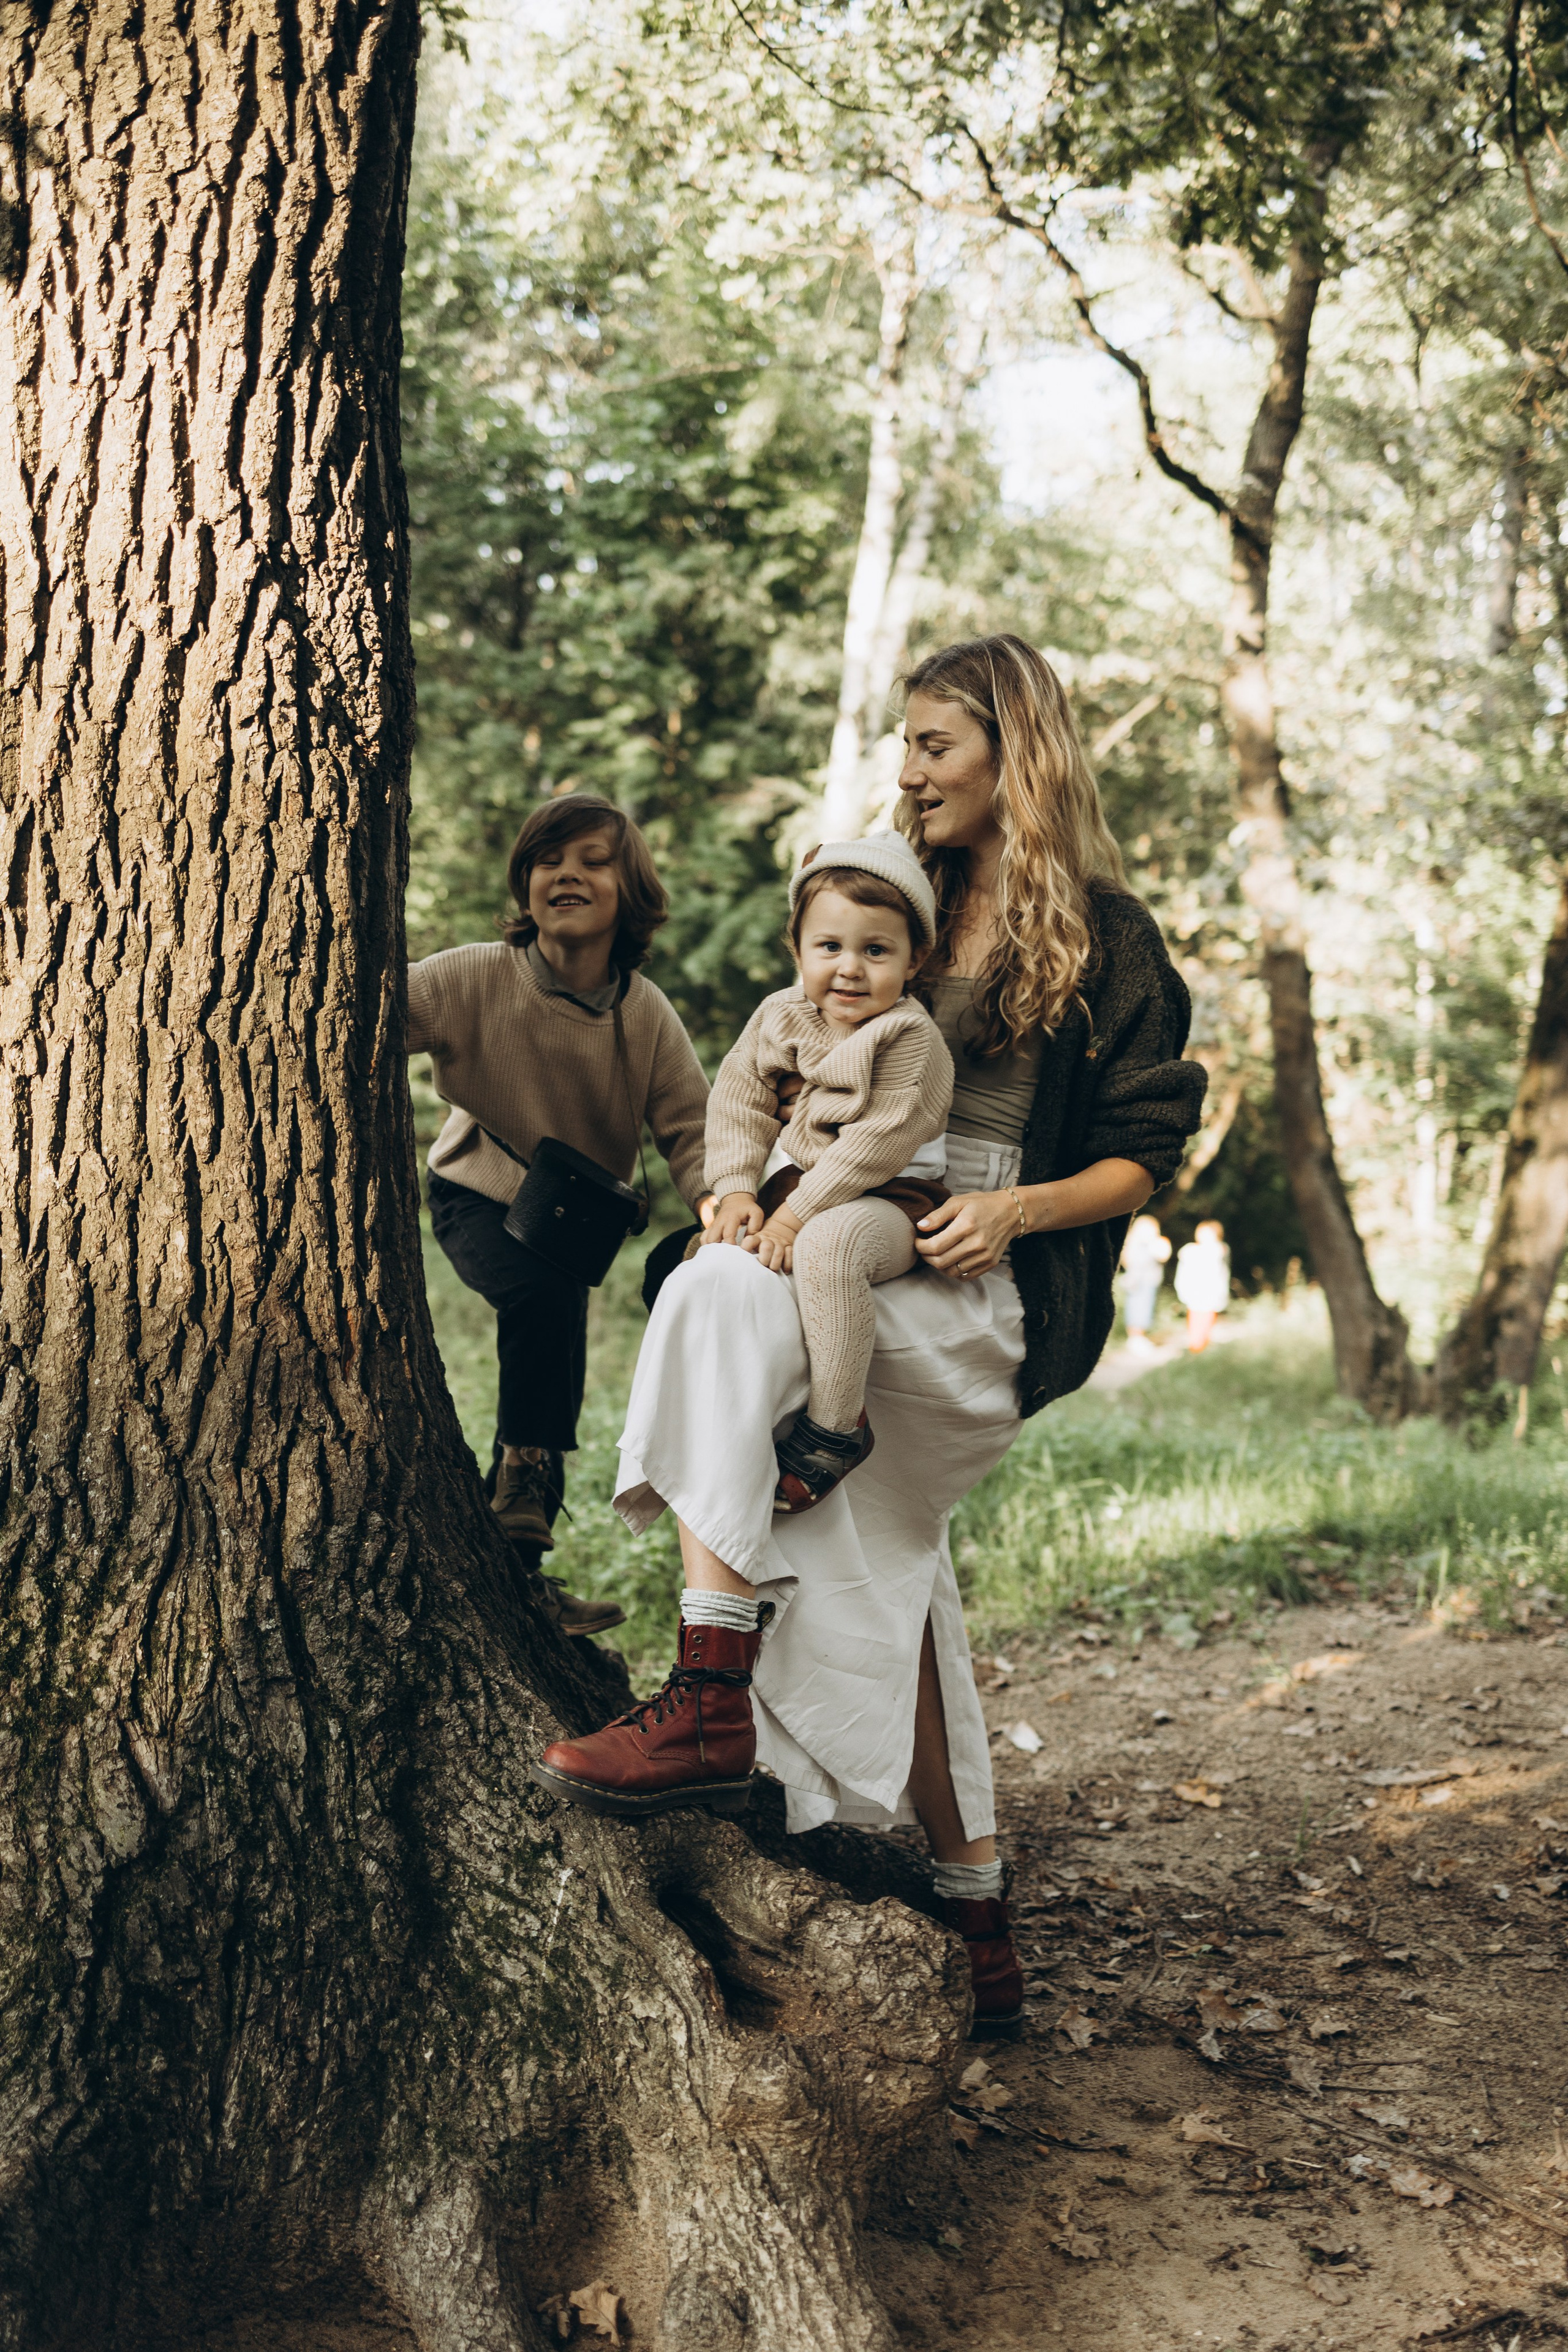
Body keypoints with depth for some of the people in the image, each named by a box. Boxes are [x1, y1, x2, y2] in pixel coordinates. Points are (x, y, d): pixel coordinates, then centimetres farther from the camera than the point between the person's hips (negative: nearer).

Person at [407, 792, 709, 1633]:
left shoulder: (647, 1016, -12)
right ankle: (523, 1470, -14)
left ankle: (516, 1568, 28)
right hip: (478, 1197, -4)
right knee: (547, 1286, -33)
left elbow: (694, 1135, -16)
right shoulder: (476, 980, -20)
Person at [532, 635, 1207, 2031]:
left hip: (998, 1300, -7)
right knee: (880, 1558, 0)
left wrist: (1017, 1207, -16)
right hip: (867, 1269, 7)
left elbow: (1144, 1159, 1)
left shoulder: (1103, 937, 2)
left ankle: (711, 1712, -33)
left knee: (730, 1302, -30)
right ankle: (975, 1929, 12)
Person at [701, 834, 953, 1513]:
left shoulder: (911, 1039, -15)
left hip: (888, 1201, -7)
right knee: (716, 1256, -10)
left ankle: (836, 1425, -27)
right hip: (792, 1184, 7)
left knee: (827, 1243, -36)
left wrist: (798, 1214, -23)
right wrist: (736, 1190, -8)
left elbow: (878, 1142, -21)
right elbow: (739, 1098, 7)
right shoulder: (780, 1016, 5)